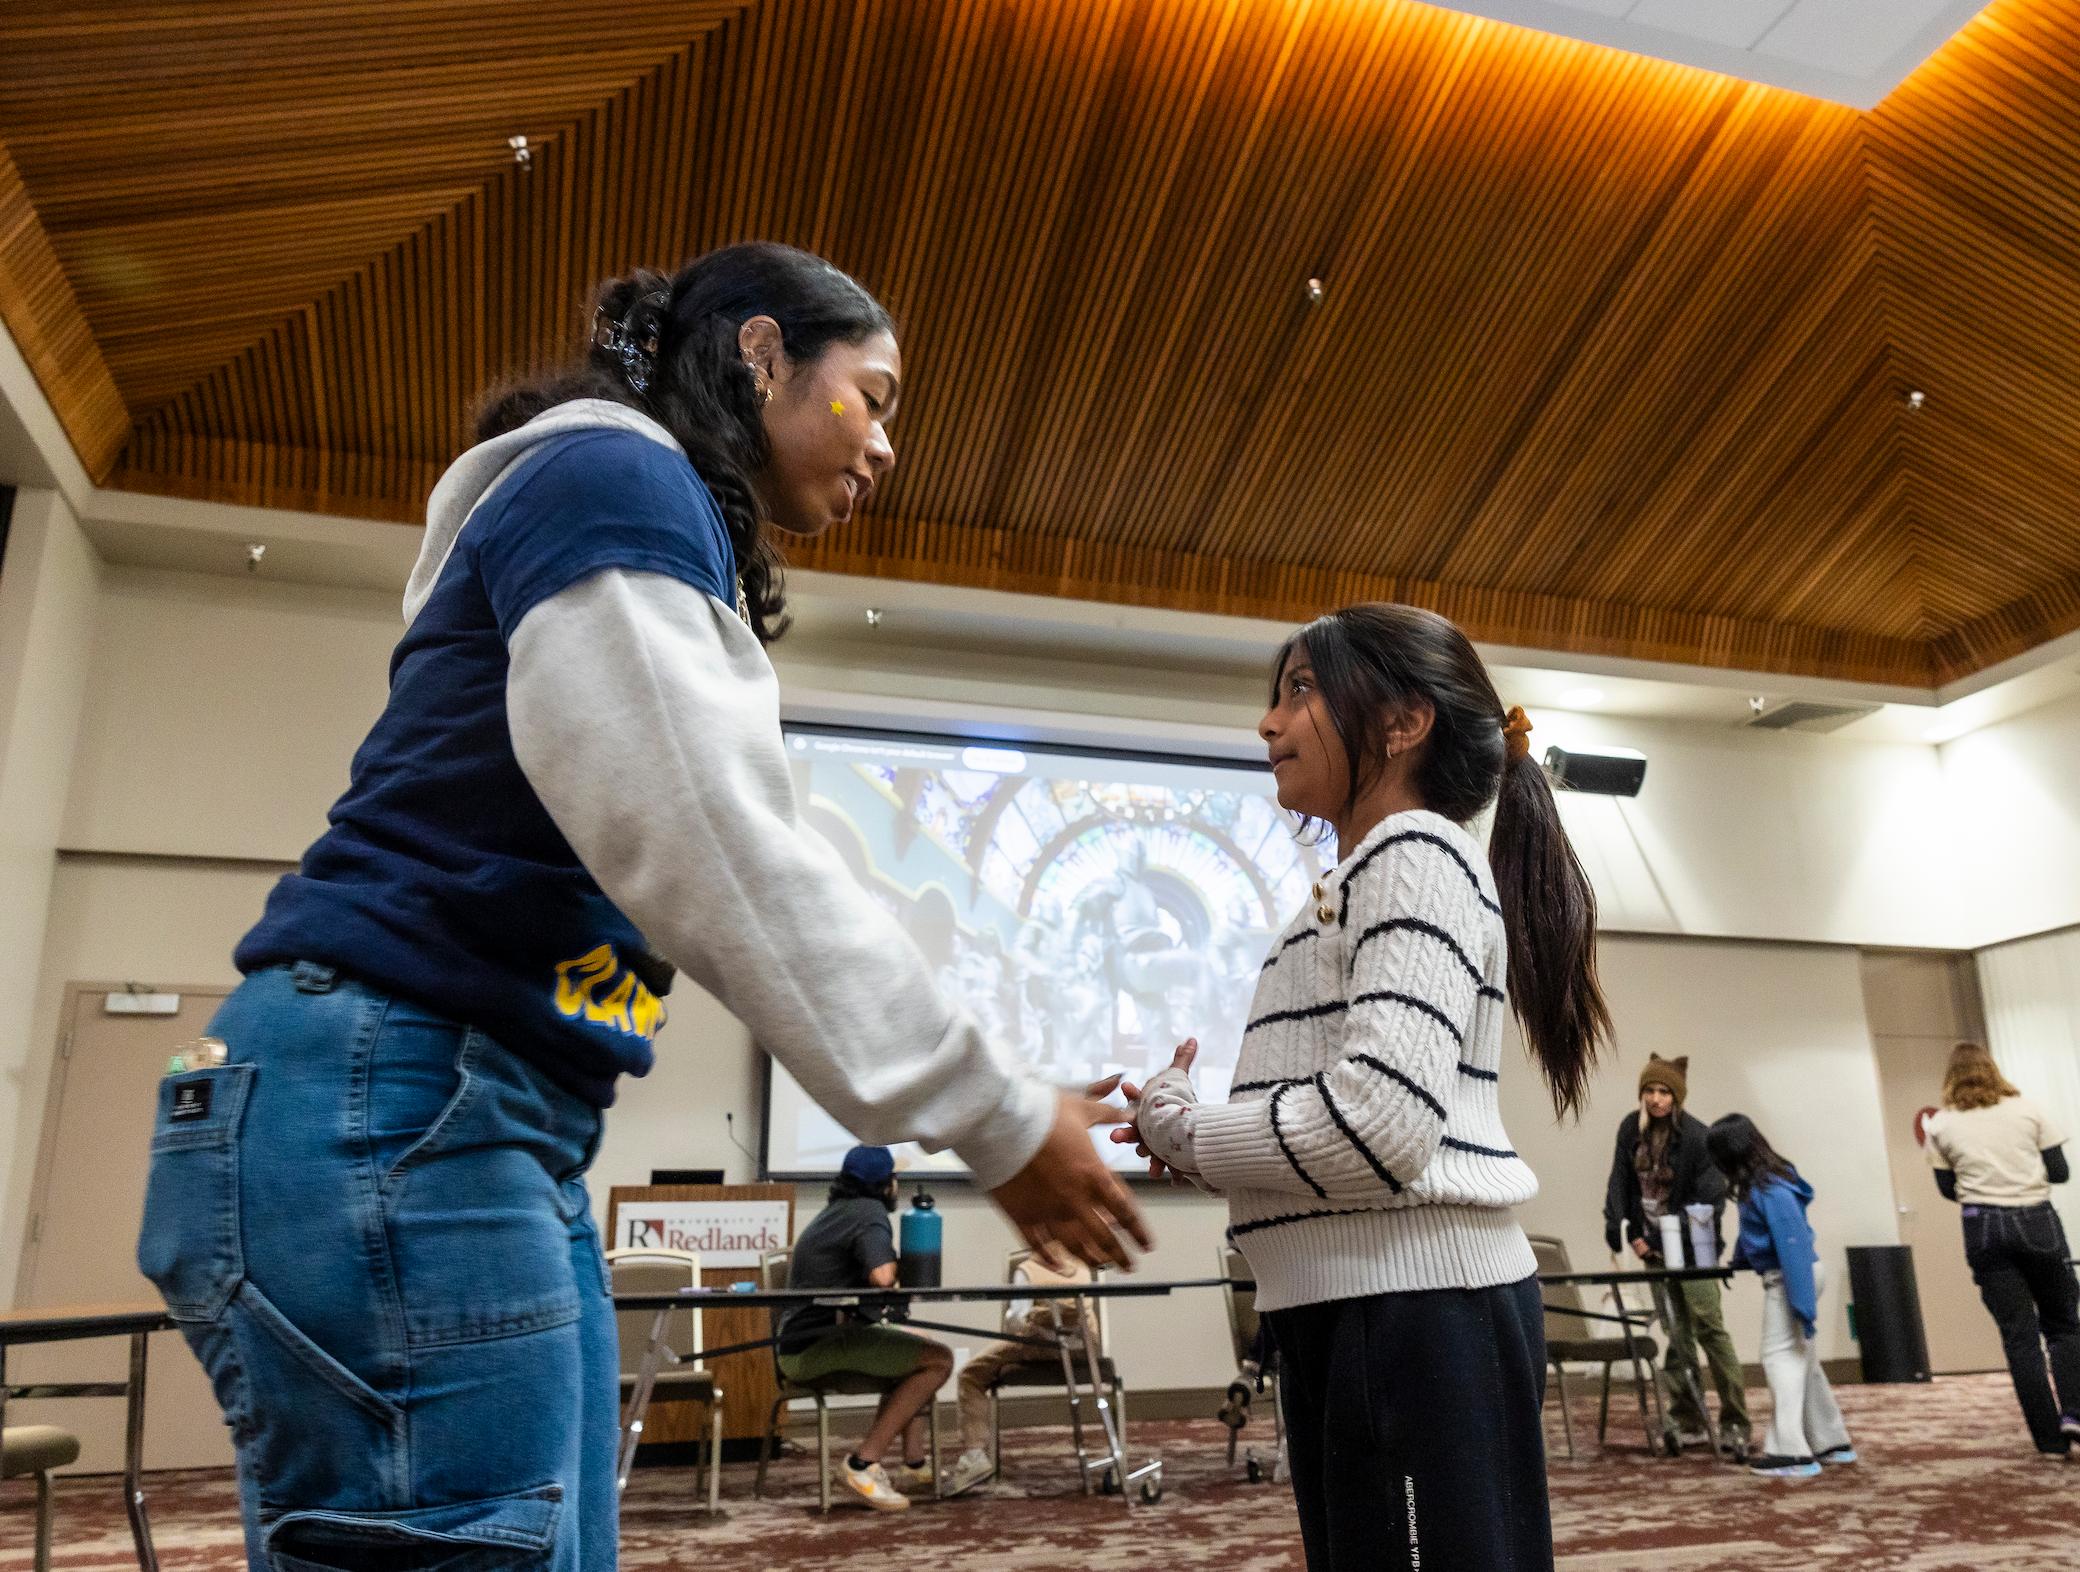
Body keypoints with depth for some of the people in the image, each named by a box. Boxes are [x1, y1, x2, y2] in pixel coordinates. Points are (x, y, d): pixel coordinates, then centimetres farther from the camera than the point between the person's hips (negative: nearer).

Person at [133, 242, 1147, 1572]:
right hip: (391, 1111, -10)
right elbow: (719, 864, -19)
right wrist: (988, 1119, -12)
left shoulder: (679, 542, 22)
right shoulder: (611, 480, -9)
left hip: (508, 1142, 10)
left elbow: (733, 873, 19)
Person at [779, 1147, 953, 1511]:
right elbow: (882, 1277, -24)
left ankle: (915, 1464, 18)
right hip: (819, 1346, -10)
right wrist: (895, 1269, -2)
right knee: (939, 1359, -12)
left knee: (919, 1345, 23)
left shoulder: (836, 1211, 19)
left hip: (801, 1345, 10)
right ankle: (864, 1464, -15)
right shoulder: (870, 1212, -10)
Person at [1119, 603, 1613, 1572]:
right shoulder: (1365, 885, 21)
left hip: (1416, 1309, -10)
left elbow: (1381, 1122, -23)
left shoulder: (1414, 854, -9)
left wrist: (1176, 1129, -9)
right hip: (1355, 1313, 10)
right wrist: (1190, 1130, 4)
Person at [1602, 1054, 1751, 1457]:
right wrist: (1617, 1226, -7)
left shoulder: (1696, 1136, -15)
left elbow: (1710, 1200, -16)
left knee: (1708, 1328, -7)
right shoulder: (1631, 1129, 1)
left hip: (1691, 1246, -5)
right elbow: (1620, 1181, 5)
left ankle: (1735, 1424, -2)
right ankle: (1688, 1422, 12)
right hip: (1652, 1244, 5)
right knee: (1676, 1333, 7)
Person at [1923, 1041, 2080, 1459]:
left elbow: (1948, 1189, 6)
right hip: (2038, 1222, 0)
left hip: (1984, 1229, 0)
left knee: (2019, 1334, 5)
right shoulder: (2028, 1110, 2)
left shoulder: (1941, 1125, 2)